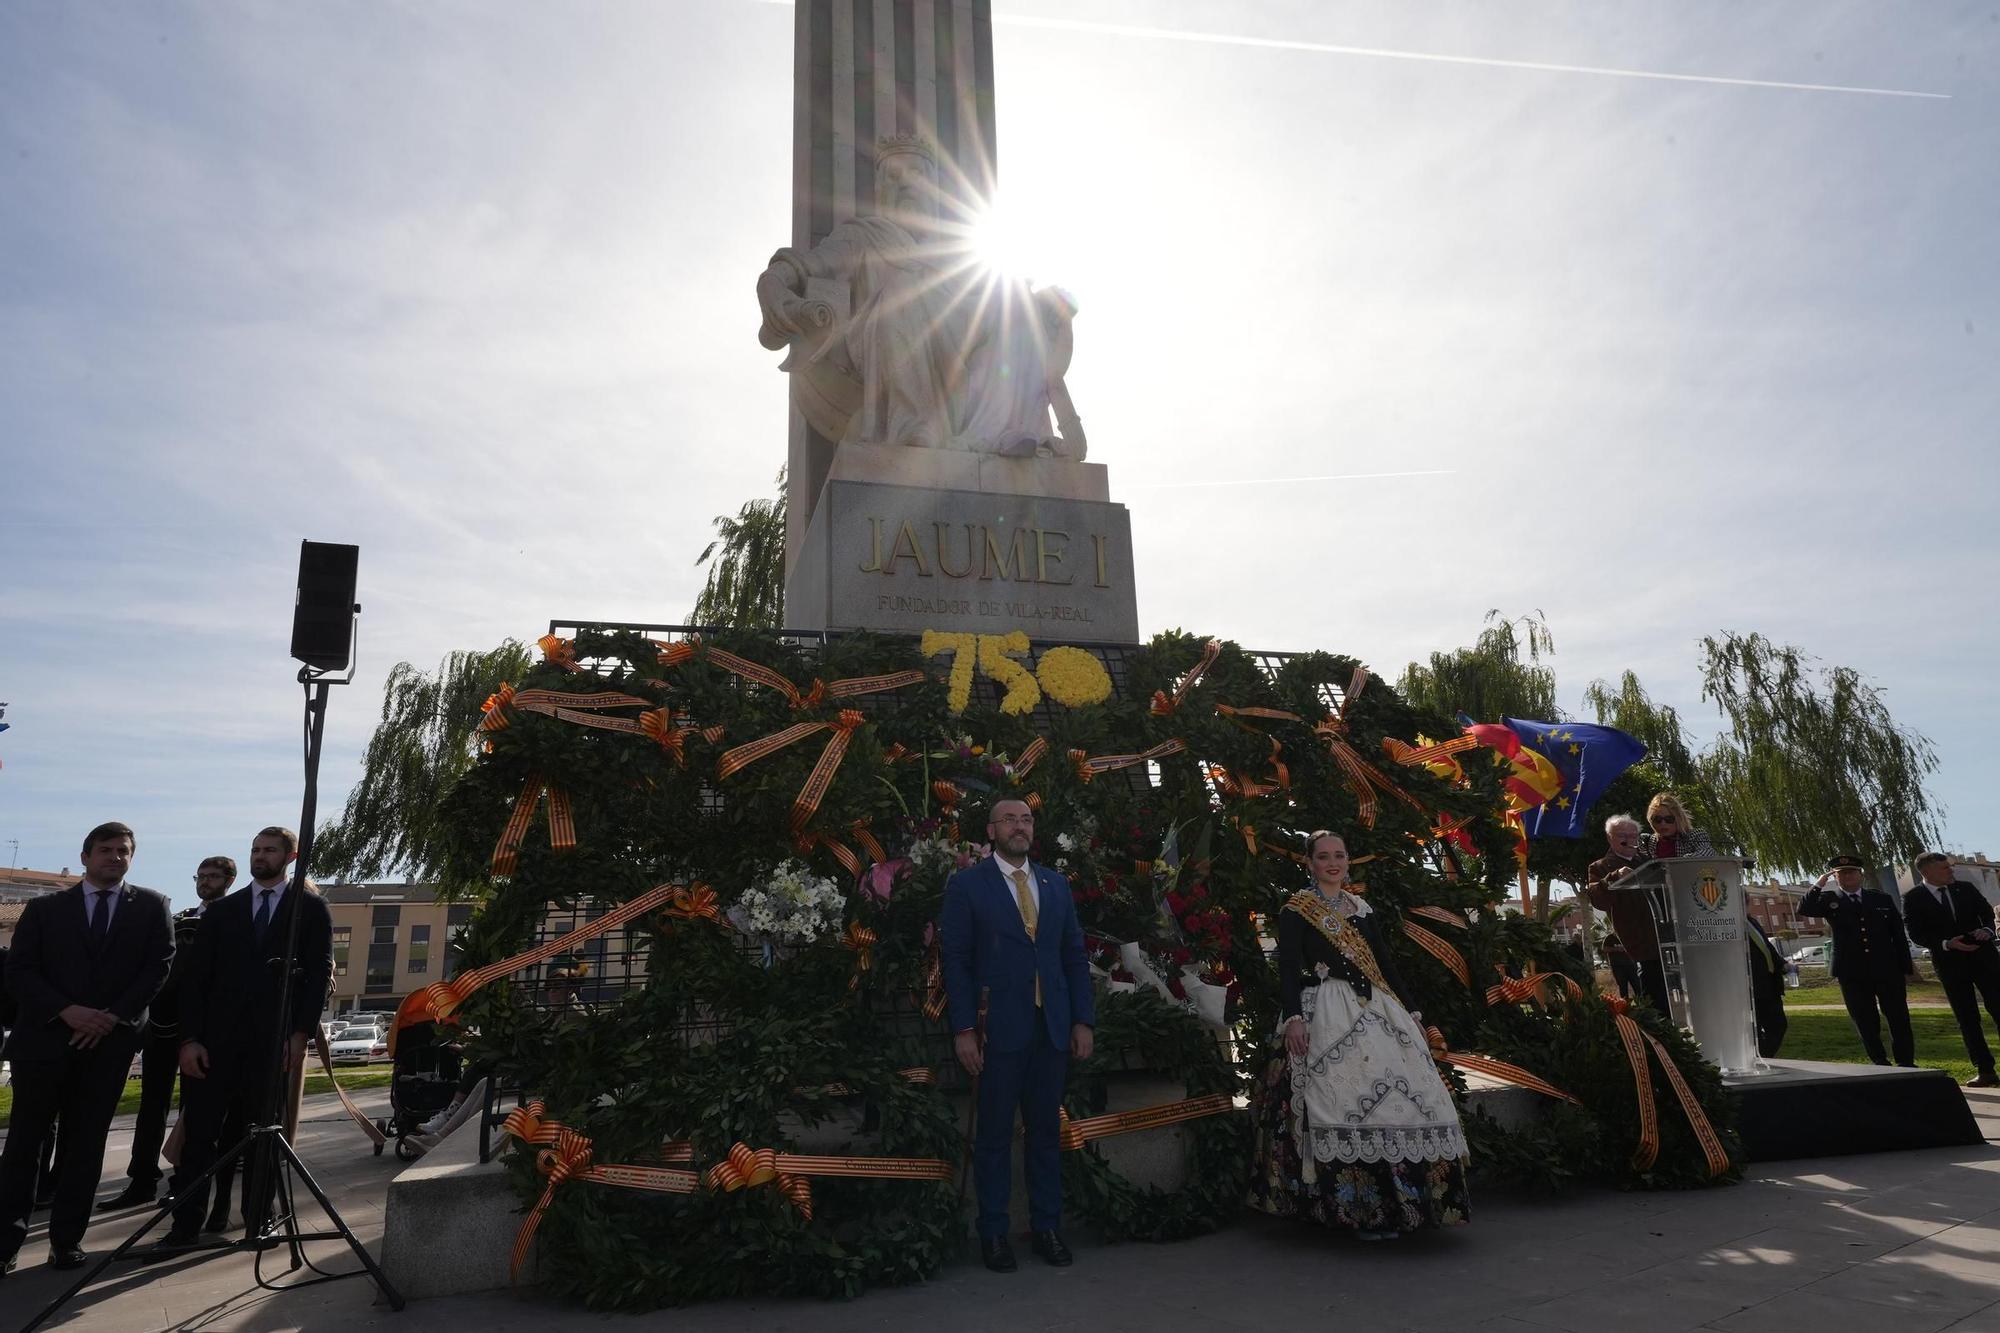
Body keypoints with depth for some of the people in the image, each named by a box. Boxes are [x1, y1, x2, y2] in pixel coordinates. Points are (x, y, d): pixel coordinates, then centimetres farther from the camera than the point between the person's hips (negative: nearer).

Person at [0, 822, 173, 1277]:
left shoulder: (151, 906, 7)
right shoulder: (44, 908, 8)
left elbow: (159, 966, 1)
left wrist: (113, 1017, -10)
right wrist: (67, 1011, -13)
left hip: (110, 1042, 0)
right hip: (43, 1037, 0)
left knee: (85, 1144, 4)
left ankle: (67, 1239, 11)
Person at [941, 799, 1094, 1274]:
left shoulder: (1055, 884, 12)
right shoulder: (967, 885, -1)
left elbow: (1074, 955, 12)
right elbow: (956, 960, -5)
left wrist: (1082, 1020, 6)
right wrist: (963, 1029, -10)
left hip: (1052, 1029, 4)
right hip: (998, 1029, -4)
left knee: (1046, 1131, 11)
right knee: (995, 1135, 5)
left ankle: (1047, 1227, 23)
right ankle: (993, 1233, 18)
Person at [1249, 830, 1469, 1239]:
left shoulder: (1362, 909, 18)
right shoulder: (1296, 910, 1)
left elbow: (1385, 963, 21)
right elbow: (1288, 968, -7)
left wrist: (1411, 1012, 16)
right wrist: (1292, 1018, -20)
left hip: (1377, 1011, 6)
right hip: (1326, 1014, -6)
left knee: (1400, 1097, -3)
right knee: (1345, 1099, -15)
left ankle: (1389, 1203, 6)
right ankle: (1359, 1209, -9)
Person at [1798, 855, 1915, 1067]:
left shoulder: (1882, 899, 9)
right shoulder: (1829, 899, 4)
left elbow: (1898, 935, 10)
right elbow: (1804, 909, -14)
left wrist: (1906, 968, 7)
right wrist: (1819, 884, -16)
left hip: (1887, 969, 1)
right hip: (1852, 973, -1)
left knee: (1899, 1017, 5)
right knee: (1865, 1021, 4)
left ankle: (1906, 1063, 16)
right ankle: (1880, 1064, 13)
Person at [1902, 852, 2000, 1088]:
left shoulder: (1965, 888, 7)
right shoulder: (1913, 899, -5)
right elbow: (1917, 934, -7)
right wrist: (1947, 944, -22)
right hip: (1949, 962, -2)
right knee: (1967, 1018, 3)